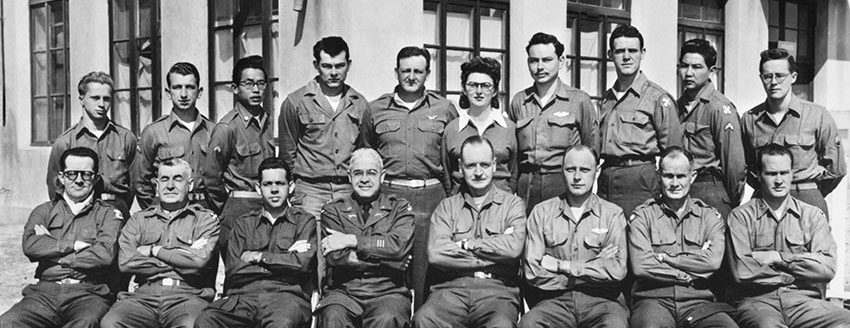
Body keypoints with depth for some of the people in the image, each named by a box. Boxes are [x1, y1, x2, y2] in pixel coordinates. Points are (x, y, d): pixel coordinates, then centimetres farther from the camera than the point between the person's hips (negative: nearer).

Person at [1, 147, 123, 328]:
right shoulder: (44, 211, 19)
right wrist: (75, 245, -4)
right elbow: (30, 246, -1)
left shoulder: (108, 214, 11)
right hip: (44, 292, 3)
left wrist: (53, 252, -1)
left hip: (88, 293, -2)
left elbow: (105, 254, -8)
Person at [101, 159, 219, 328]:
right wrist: (178, 263, -1)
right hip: (144, 296, 3)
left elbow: (199, 261, -7)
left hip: (188, 295, -2)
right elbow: (125, 262, 1)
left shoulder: (206, 218, 12)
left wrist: (154, 251, 2)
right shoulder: (139, 219, 19)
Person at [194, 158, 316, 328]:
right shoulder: (244, 223, 22)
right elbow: (232, 271, 7)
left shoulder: (304, 220, 15)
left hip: (286, 293, -3)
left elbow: (302, 263, -3)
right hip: (243, 295, 3)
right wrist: (284, 259, 2)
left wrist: (258, 257, 5)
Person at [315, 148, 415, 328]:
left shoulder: (399, 208, 11)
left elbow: (399, 246, -9)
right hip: (344, 291, 1)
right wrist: (384, 257, -7)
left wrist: (352, 240, -8)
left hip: (387, 291, 0)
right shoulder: (333, 210, 12)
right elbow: (336, 256, -4)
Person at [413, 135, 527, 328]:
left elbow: (513, 248, -7)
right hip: (452, 287, 1)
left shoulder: (513, 204, 12)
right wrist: (494, 256, -4)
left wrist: (465, 244, -2)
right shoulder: (447, 207, 15)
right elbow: (435, 254, -3)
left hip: (497, 289, -1)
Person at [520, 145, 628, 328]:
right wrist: (596, 267, -4)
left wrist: (561, 265, -7)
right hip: (556, 299, 0)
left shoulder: (613, 214, 8)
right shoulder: (541, 212, 9)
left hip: (601, 299, 0)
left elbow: (617, 270, -6)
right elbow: (532, 271, -3)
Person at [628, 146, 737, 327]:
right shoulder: (643, 215, 8)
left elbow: (713, 261, -5)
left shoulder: (710, 216, 14)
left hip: (698, 301, 3)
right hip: (653, 299, -2)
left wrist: (663, 257, -4)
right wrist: (691, 275, -2)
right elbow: (640, 266, -7)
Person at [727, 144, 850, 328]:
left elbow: (827, 268, 1)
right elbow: (741, 271, -8)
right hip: (757, 300, -3)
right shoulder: (741, 216, 6)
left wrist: (777, 258, -3)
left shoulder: (813, 215, 14)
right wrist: (802, 267, 0)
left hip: (803, 299, 4)